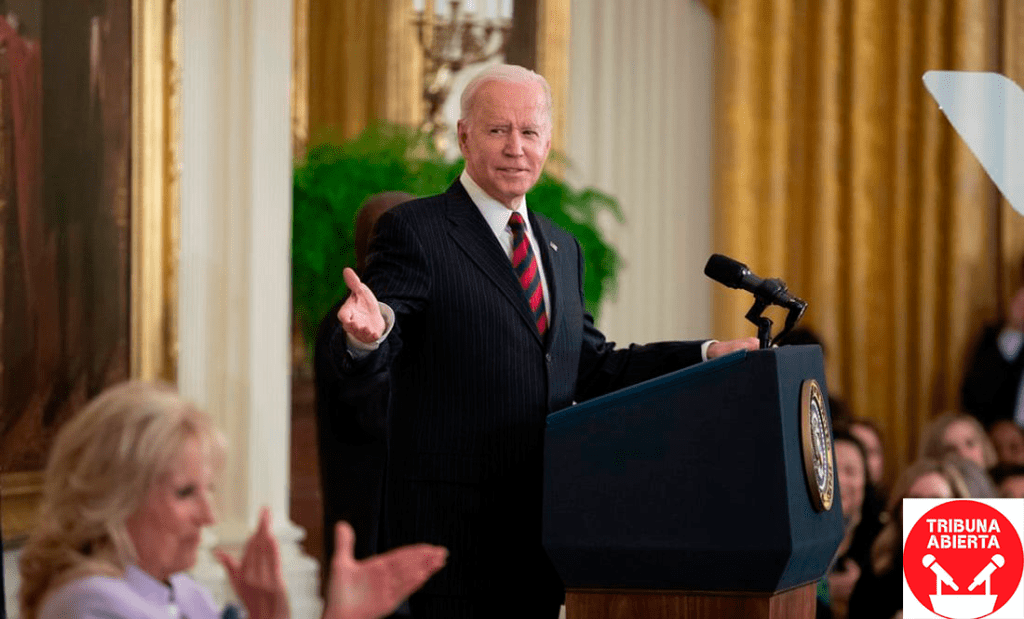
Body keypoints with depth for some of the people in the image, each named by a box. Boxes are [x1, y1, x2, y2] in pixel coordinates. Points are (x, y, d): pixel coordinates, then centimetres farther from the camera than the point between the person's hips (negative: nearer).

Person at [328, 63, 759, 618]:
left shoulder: (561, 249, 19)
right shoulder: (415, 232, -5)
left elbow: (590, 370, 21)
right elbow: (359, 370, -15)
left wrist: (707, 356, 12)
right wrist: (368, 333, -39)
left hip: (541, 525, 7)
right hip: (453, 526, -7)